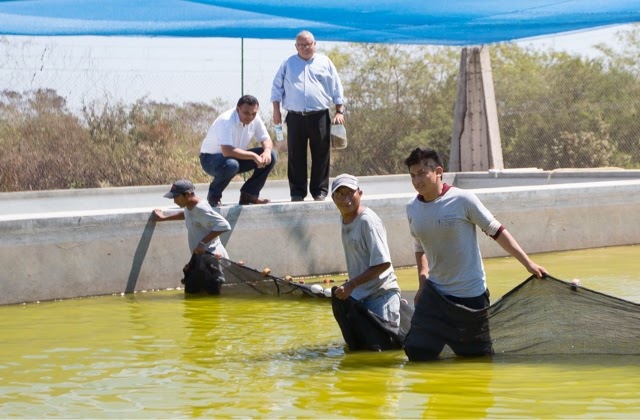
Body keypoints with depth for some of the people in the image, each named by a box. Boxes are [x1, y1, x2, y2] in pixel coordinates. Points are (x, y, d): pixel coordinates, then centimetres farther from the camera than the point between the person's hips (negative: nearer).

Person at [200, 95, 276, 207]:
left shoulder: (255, 119, -8)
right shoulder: (226, 121, -30)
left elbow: (266, 140, 2)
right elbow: (227, 151, -40)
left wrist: (267, 151, -23)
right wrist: (253, 156, -37)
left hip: (236, 157, 7)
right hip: (210, 158, -7)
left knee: (270, 156, -9)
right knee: (231, 165, -42)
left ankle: (249, 194, 1)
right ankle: (214, 195, -14)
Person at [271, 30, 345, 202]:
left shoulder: (325, 62, 12)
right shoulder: (288, 64, 13)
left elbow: (336, 89, 11)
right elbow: (277, 87, 13)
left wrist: (339, 111, 4)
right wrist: (276, 110, 4)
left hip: (319, 117, 0)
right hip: (295, 117, 1)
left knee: (320, 155, -1)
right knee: (296, 156, 0)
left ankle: (320, 191, 5)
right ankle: (297, 192, 6)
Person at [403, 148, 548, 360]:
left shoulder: (463, 200, -14)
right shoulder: (412, 208, 1)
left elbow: (496, 231, -7)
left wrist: (528, 263, -9)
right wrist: (422, 282, 11)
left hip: (470, 294, -4)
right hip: (434, 293, 4)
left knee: (477, 356, 3)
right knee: (416, 351, -5)